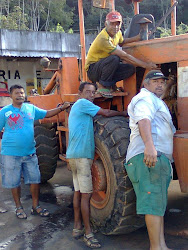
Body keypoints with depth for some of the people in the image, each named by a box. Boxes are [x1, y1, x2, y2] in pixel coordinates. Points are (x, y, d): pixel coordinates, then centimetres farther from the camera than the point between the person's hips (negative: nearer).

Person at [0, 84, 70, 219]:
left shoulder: (31, 108, 7)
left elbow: (47, 114, 11)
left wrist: (61, 108, 2)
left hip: (30, 153, 3)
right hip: (11, 154, -3)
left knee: (35, 180, 7)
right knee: (14, 182, 8)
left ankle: (35, 206, 24)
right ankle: (19, 207, 26)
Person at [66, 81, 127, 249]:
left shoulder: (78, 107, 22)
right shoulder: (82, 103, -7)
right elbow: (106, 113, -8)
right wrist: (123, 113, 5)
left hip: (75, 155, 10)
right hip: (82, 155, -10)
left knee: (79, 192, 12)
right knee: (86, 194, -8)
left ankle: (77, 228, 19)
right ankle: (88, 233, -4)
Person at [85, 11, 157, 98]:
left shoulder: (117, 32, 0)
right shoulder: (103, 39, -28)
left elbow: (121, 42, 27)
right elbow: (124, 56, -30)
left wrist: (137, 38, 10)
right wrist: (145, 65, -29)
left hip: (104, 66, 8)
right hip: (92, 70, -8)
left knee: (131, 68, -12)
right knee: (115, 58, -36)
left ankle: (110, 83, 3)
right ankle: (102, 86, -19)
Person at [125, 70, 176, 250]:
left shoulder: (155, 101, 30)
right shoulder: (145, 98, -4)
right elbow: (143, 120, -25)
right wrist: (149, 145, -40)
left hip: (159, 157, 11)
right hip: (148, 155, -11)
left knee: (159, 203, 11)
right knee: (154, 203, -11)